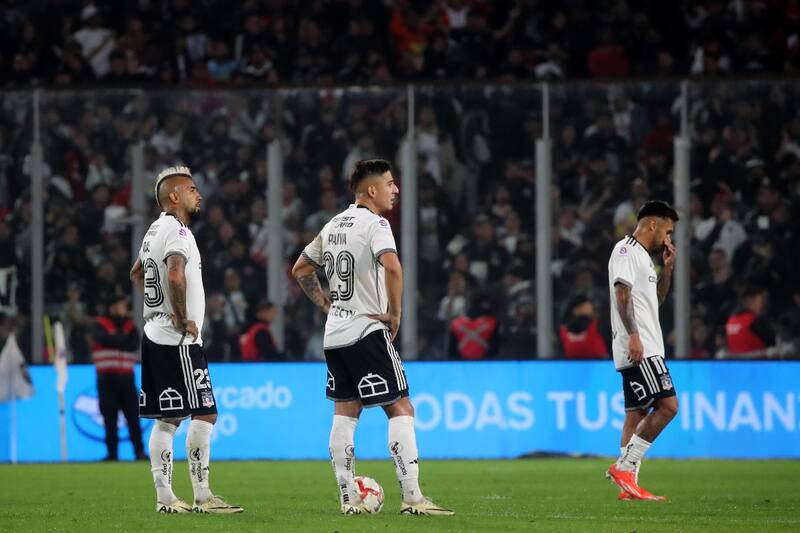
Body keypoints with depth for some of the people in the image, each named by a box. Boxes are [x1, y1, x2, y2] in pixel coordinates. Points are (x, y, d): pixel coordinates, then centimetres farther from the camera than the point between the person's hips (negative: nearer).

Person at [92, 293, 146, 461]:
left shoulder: (130, 326, 14)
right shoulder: (100, 324, 5)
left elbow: (134, 344, -4)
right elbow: (104, 339, -16)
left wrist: (115, 338, -8)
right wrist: (123, 339, -6)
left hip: (126, 377, 2)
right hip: (106, 377, -2)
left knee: (133, 416, -4)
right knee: (110, 419, -3)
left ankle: (139, 452, -3)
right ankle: (112, 453, 1)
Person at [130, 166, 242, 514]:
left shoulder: (154, 230, 16)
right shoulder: (177, 231, -14)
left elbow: (137, 274, 32)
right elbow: (175, 275, -31)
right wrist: (182, 318, -21)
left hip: (155, 337, 10)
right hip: (178, 341, -10)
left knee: (167, 420, 9)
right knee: (204, 414, -7)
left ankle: (164, 496, 8)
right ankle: (202, 497, -8)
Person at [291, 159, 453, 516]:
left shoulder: (333, 225, 14)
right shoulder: (374, 224, -12)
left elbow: (300, 269, 24)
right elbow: (391, 267, -29)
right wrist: (395, 313, -17)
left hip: (335, 335, 8)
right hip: (367, 331, -8)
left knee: (345, 413, 11)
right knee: (401, 409, -5)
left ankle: (348, 499, 11)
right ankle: (412, 498, -11)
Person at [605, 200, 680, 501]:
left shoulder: (641, 255, 22)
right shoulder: (626, 251, -8)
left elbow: (656, 299, 29)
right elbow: (622, 294, -19)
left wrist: (667, 268, 18)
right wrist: (633, 335, -26)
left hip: (645, 349, 11)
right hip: (639, 348, -11)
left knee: (637, 414, 8)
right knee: (667, 405, -15)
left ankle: (628, 486, 7)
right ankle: (624, 467, -15)